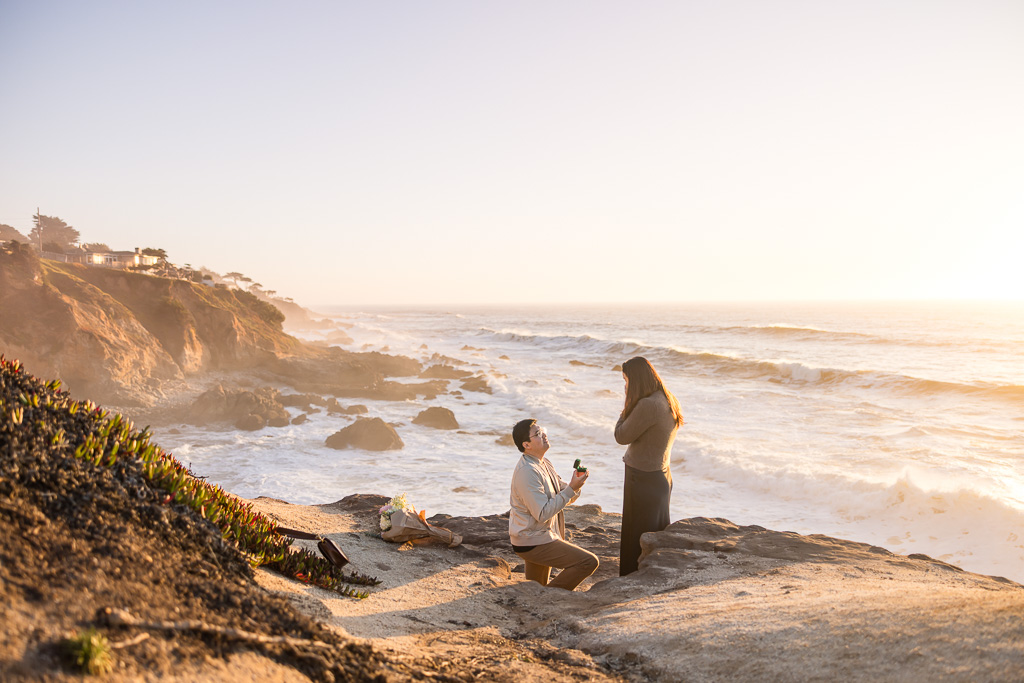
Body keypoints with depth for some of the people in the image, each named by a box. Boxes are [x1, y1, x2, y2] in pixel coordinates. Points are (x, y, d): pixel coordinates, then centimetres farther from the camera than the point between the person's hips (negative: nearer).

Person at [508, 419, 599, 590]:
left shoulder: (545, 463, 9)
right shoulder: (527, 472, -22)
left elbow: (566, 498, 11)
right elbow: (543, 514, -25)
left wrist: (576, 484, -11)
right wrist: (571, 489, -24)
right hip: (532, 542, -10)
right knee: (589, 562, -13)